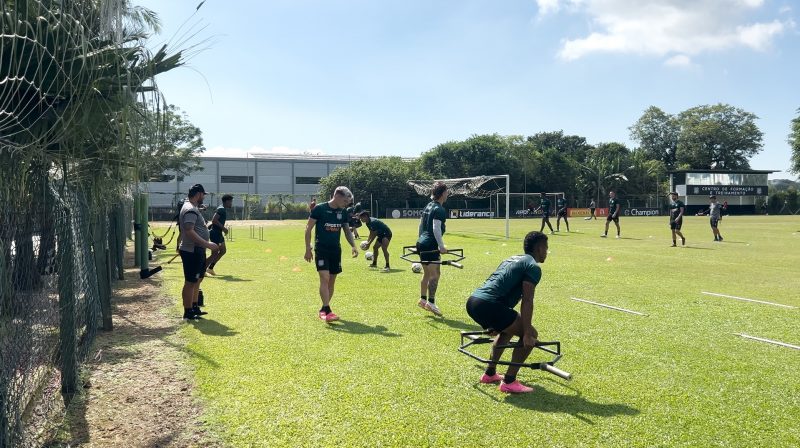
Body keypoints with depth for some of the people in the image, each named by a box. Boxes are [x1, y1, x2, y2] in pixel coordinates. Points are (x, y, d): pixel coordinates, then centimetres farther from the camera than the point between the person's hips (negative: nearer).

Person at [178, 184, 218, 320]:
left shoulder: (193, 208, 15)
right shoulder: (190, 210, -18)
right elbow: (189, 232, -28)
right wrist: (207, 244, -29)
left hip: (197, 250, 11)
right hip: (192, 251, -11)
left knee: (197, 279, 19)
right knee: (190, 282, -2)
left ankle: (194, 307, 30)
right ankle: (188, 313, 6)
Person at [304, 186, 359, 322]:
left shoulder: (343, 212, 6)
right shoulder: (319, 209, -10)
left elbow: (347, 231, 14)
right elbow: (308, 228, -6)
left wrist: (353, 246, -1)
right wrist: (308, 249, -10)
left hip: (336, 250, 6)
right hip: (321, 249, -6)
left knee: (331, 281, 9)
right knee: (325, 278, -16)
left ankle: (323, 309, 22)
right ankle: (327, 311, -18)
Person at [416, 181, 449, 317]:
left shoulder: (428, 206, 16)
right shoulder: (439, 209, -12)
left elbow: (421, 225, 22)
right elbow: (436, 228, -21)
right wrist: (441, 246, -22)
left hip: (421, 243, 10)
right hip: (431, 245, -10)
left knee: (427, 273, 17)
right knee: (435, 274, -7)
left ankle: (423, 299, 24)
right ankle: (431, 302, -9)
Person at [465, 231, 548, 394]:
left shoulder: (513, 259, 28)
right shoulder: (533, 267, 1)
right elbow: (527, 302, -9)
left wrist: (494, 324, 43)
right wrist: (527, 334, -9)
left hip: (472, 301, 9)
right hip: (487, 305, -9)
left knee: (508, 330, 32)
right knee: (531, 335, 3)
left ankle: (489, 374, 34)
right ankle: (509, 382, 4)